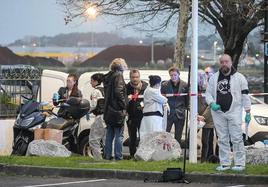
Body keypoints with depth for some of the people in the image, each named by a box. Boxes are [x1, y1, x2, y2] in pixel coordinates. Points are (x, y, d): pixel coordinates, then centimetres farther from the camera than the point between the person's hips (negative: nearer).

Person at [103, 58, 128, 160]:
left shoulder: (108, 77, 15)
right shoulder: (118, 75, -11)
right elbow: (118, 91, -21)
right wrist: (124, 106, -14)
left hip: (108, 110, 8)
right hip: (117, 110, -8)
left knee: (109, 134, 14)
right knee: (119, 134, -4)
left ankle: (107, 155, 14)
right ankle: (118, 156, -5)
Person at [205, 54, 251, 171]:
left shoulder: (239, 78, 2)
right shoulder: (214, 78, 10)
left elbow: (245, 95, 2)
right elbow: (208, 93, 14)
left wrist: (248, 112, -2)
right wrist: (212, 104, -6)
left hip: (234, 112, -3)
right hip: (218, 113, 3)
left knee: (236, 138, -8)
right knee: (222, 139, 6)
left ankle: (240, 163, -3)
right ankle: (225, 163, 12)